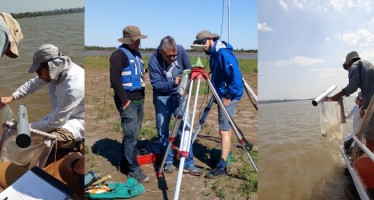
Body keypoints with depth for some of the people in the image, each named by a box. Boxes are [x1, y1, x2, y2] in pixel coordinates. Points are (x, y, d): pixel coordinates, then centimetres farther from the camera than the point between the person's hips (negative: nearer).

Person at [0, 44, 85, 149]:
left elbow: (56, 122, -26)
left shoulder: (73, 86, -32)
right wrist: (11, 97, 0)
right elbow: (34, 83, 12)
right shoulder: (57, 70, -7)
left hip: (76, 123, -8)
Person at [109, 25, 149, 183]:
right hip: (128, 101, -8)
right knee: (131, 135, -7)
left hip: (139, 99, 9)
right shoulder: (119, 54, -11)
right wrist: (124, 100, -18)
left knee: (133, 135, 14)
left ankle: (126, 162, 27)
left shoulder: (136, 54, 16)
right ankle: (133, 170, 2)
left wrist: (142, 96, 17)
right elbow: (115, 79, -18)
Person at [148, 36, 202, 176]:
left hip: (179, 94, 2)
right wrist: (172, 83, -37)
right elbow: (156, 84, -22)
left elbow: (188, 70, 1)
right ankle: (168, 161, 19)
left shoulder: (181, 51, -14)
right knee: (163, 131, 3)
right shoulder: (154, 61, -21)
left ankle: (188, 163, 3)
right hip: (162, 97, -1)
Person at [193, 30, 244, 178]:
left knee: (224, 130, -11)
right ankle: (225, 154, 35)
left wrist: (229, 96, -21)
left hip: (229, 96, -10)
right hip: (221, 94, 10)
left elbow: (235, 75, -24)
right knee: (226, 127, 19)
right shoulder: (214, 54, 11)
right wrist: (217, 94, 14)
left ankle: (222, 166, -9)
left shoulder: (224, 53, -18)